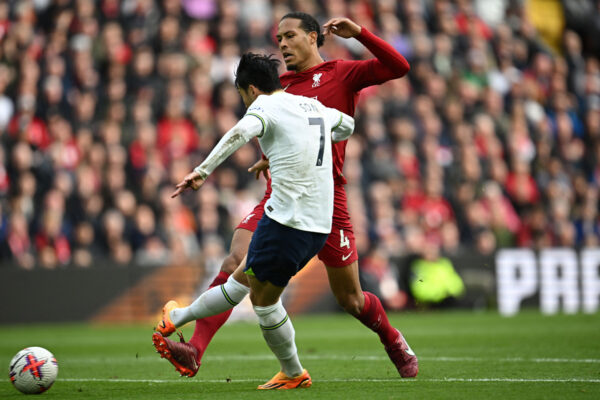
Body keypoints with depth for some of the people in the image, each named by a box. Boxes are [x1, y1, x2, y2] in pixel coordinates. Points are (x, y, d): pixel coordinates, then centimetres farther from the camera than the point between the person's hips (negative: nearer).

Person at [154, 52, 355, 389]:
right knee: (243, 278, 19)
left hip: (287, 220, -8)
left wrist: (203, 171, -34)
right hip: (319, 225, 8)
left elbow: (242, 132, -28)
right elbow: (347, 125, 38)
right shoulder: (314, 106, 17)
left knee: (263, 298, 8)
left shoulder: (267, 105, -5)